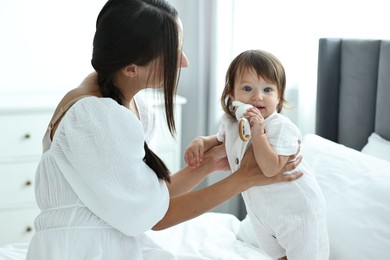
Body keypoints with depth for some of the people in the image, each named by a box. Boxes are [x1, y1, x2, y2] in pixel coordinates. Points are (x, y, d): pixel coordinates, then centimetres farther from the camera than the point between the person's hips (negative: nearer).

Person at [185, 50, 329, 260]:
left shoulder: (281, 127, -29)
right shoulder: (230, 122, -8)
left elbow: (270, 168, -39)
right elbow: (220, 140, 15)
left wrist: (258, 132, -41)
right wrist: (200, 142, -5)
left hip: (297, 209, -6)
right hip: (261, 210, 7)